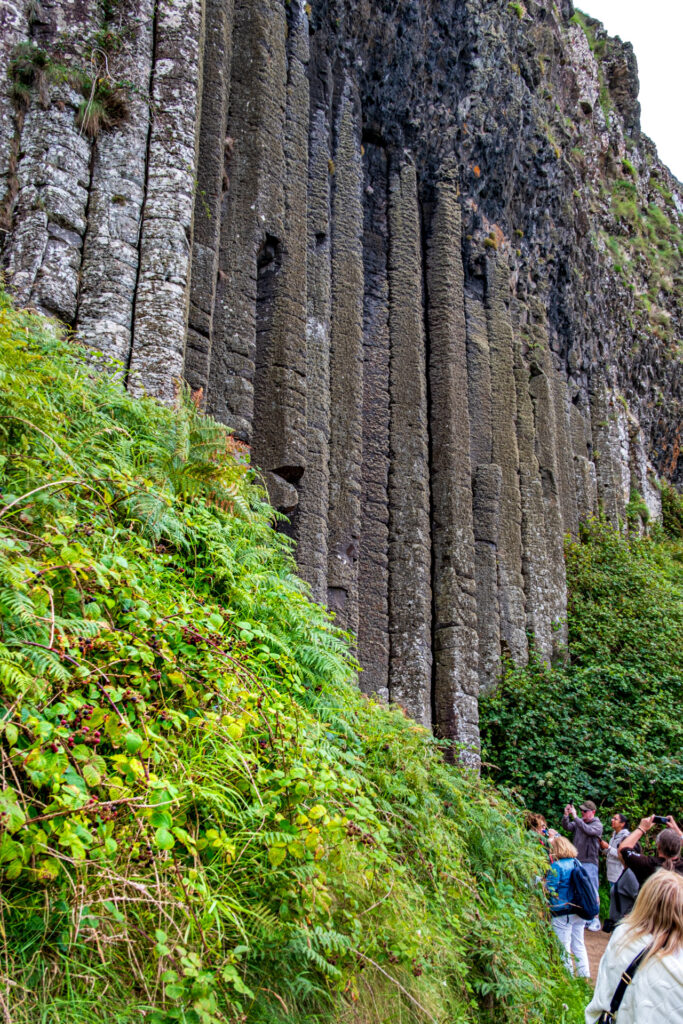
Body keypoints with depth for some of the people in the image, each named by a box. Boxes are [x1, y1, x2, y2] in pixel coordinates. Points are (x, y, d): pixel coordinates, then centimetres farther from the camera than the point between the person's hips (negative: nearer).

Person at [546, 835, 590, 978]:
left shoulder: (556, 866, -17)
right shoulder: (576, 863, 4)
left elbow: (550, 890, -15)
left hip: (563, 914, -7)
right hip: (579, 912, 7)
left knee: (564, 947, 5)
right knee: (579, 944, 18)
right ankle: (584, 974, 24)